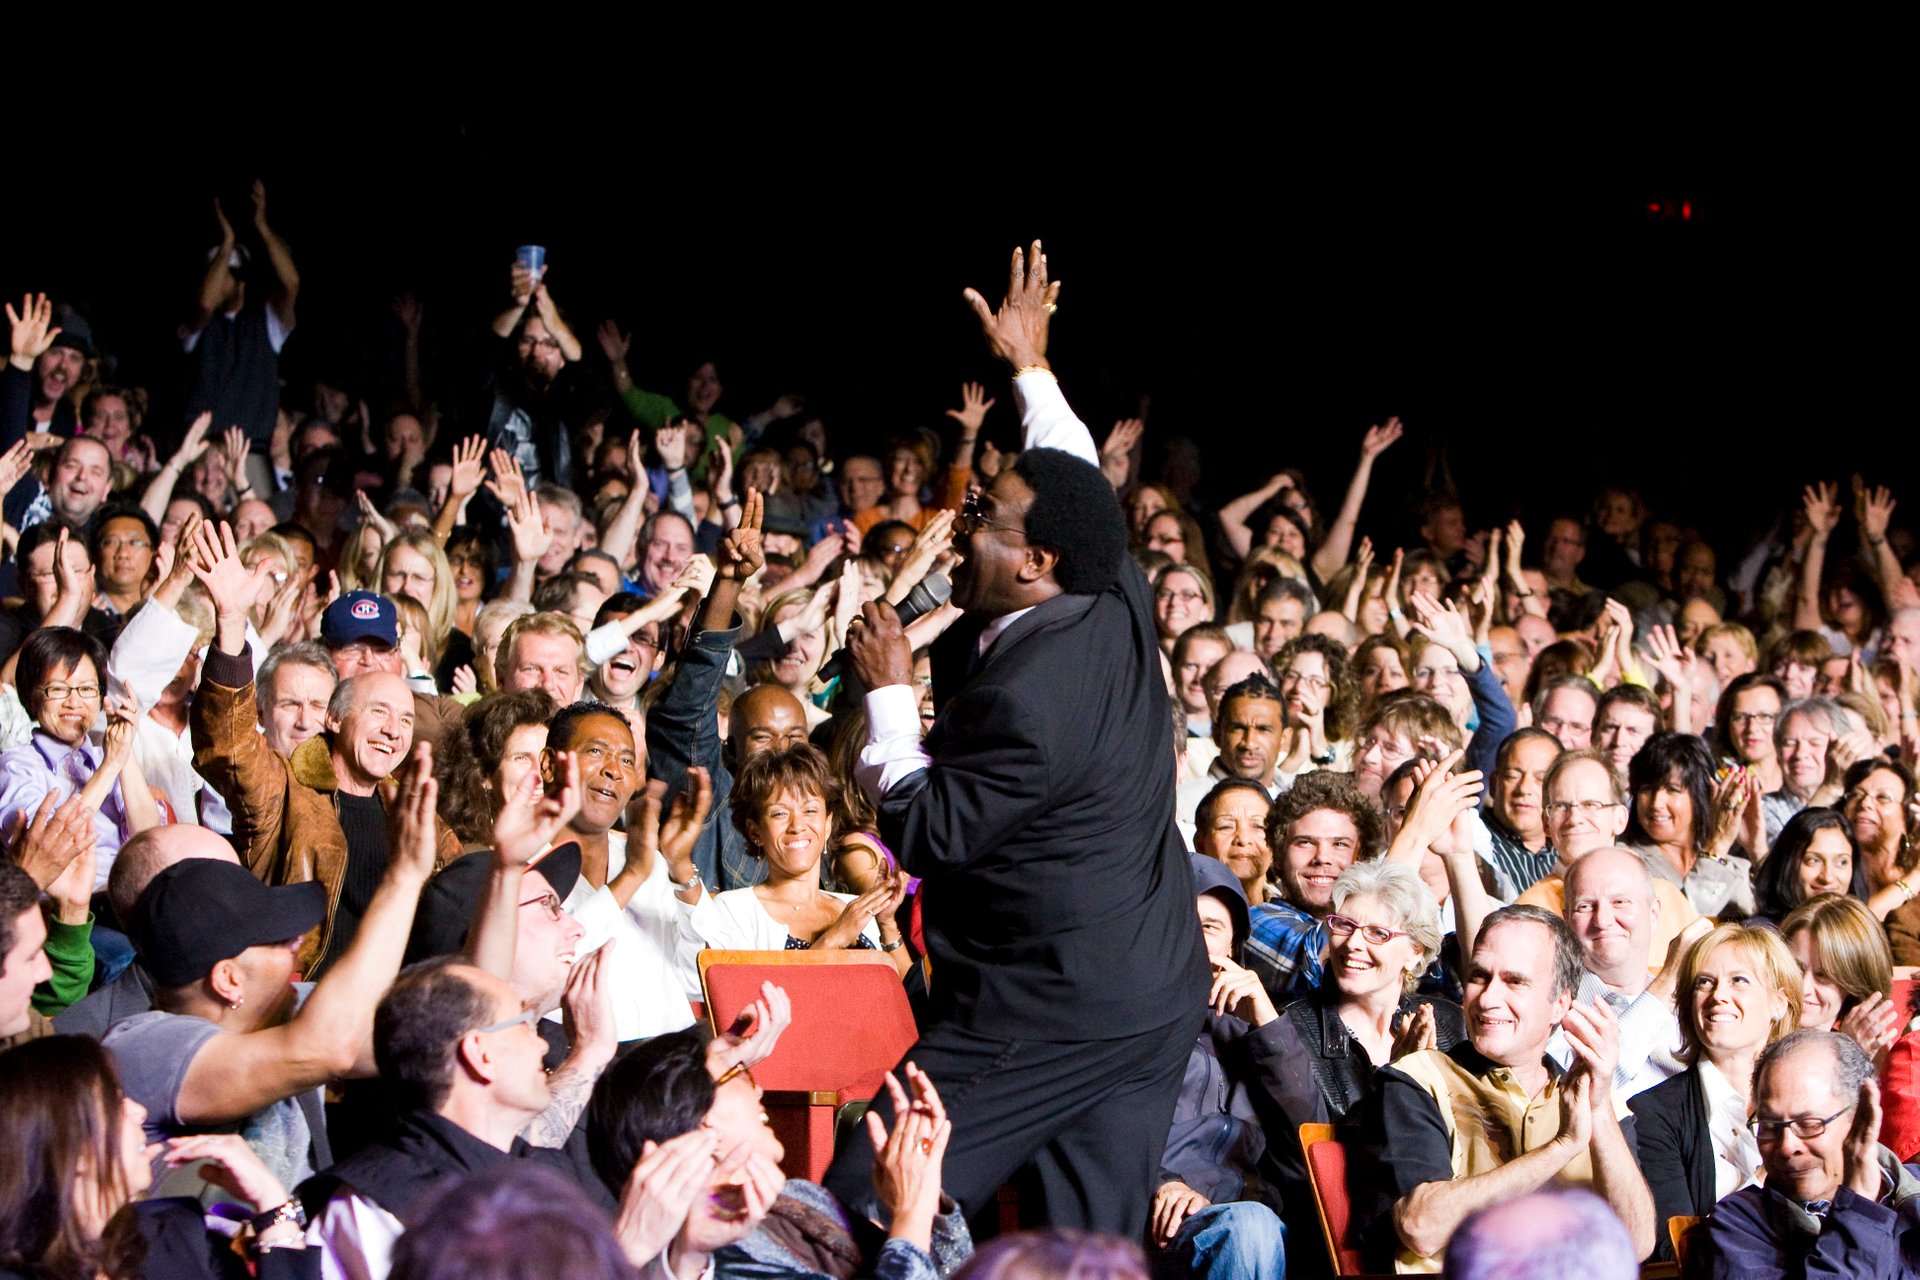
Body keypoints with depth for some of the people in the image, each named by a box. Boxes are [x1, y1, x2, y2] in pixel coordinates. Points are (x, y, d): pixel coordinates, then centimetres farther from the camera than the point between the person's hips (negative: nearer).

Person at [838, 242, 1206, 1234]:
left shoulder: (1022, 696, -22)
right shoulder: (1121, 607, 3)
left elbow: (923, 832, -14)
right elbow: (1080, 494, 24)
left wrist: (888, 692, -4)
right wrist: (1030, 369, 32)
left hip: (1043, 1019, -9)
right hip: (1155, 1006, 9)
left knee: (862, 1215, -7)